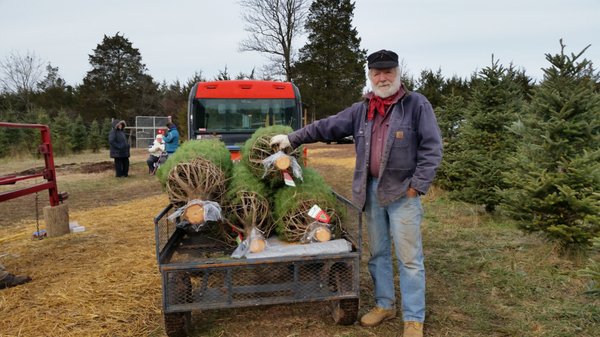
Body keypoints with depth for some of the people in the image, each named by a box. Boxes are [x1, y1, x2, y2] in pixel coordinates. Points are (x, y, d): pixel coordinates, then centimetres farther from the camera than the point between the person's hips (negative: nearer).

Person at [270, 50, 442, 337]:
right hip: (371, 190, 5)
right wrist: (292, 138, 8)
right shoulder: (361, 110, 10)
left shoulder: (416, 104, -4)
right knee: (377, 253, 14)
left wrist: (417, 186, -13)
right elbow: (327, 127, 11)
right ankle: (385, 304, 30)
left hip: (402, 192, -5)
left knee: (409, 257, 1)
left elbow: (431, 147, -8)